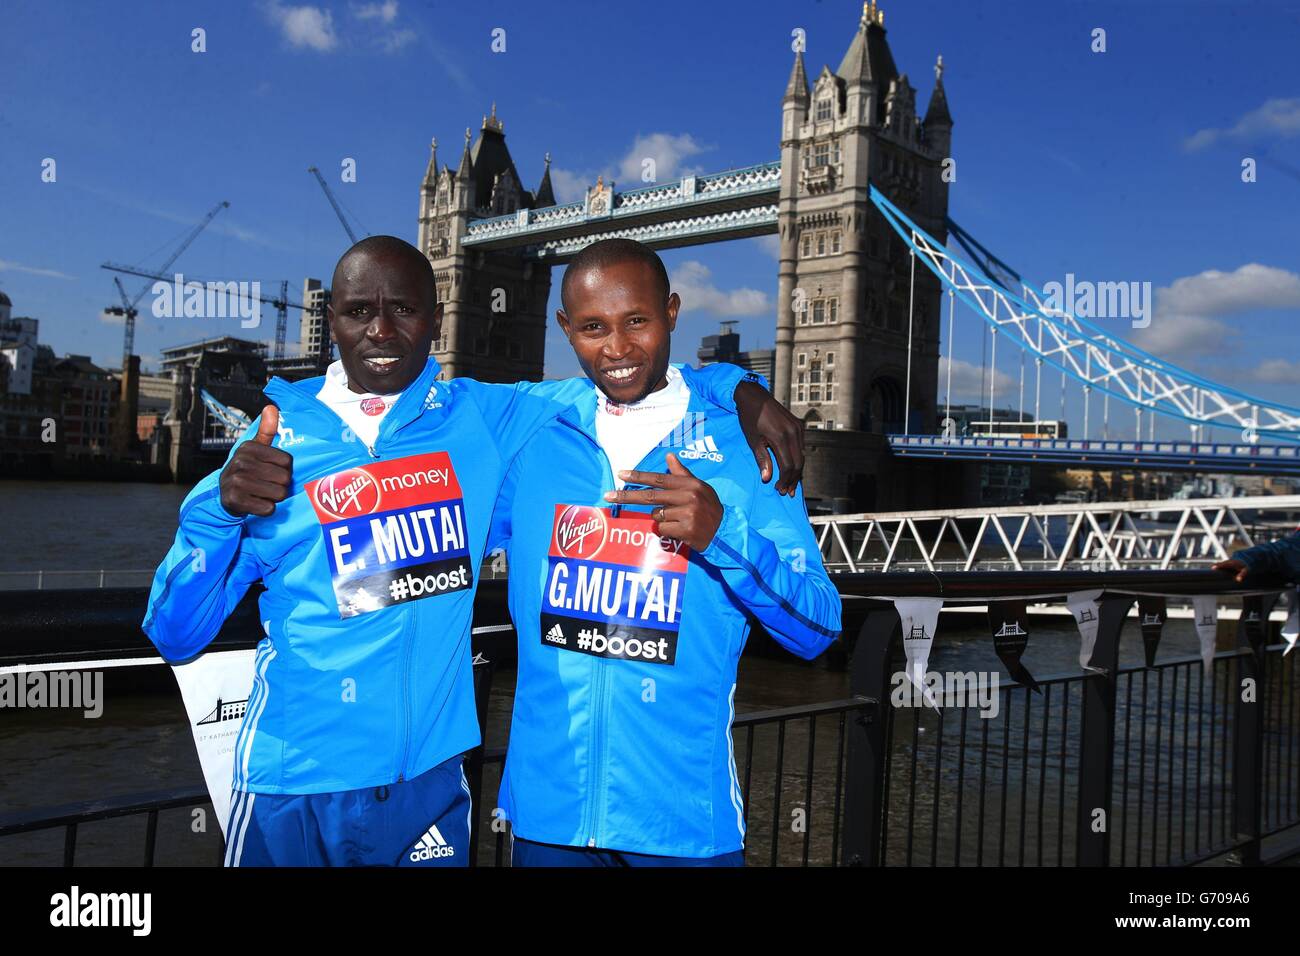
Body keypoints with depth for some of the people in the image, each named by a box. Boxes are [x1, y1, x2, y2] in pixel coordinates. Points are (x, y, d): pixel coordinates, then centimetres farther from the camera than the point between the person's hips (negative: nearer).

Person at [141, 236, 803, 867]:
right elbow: (175, 636, -3)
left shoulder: (483, 419, 0)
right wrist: (221, 506, -20)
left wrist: (740, 387, -7)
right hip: (289, 788, 0)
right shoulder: (278, 438, -2)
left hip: (430, 778, 1)